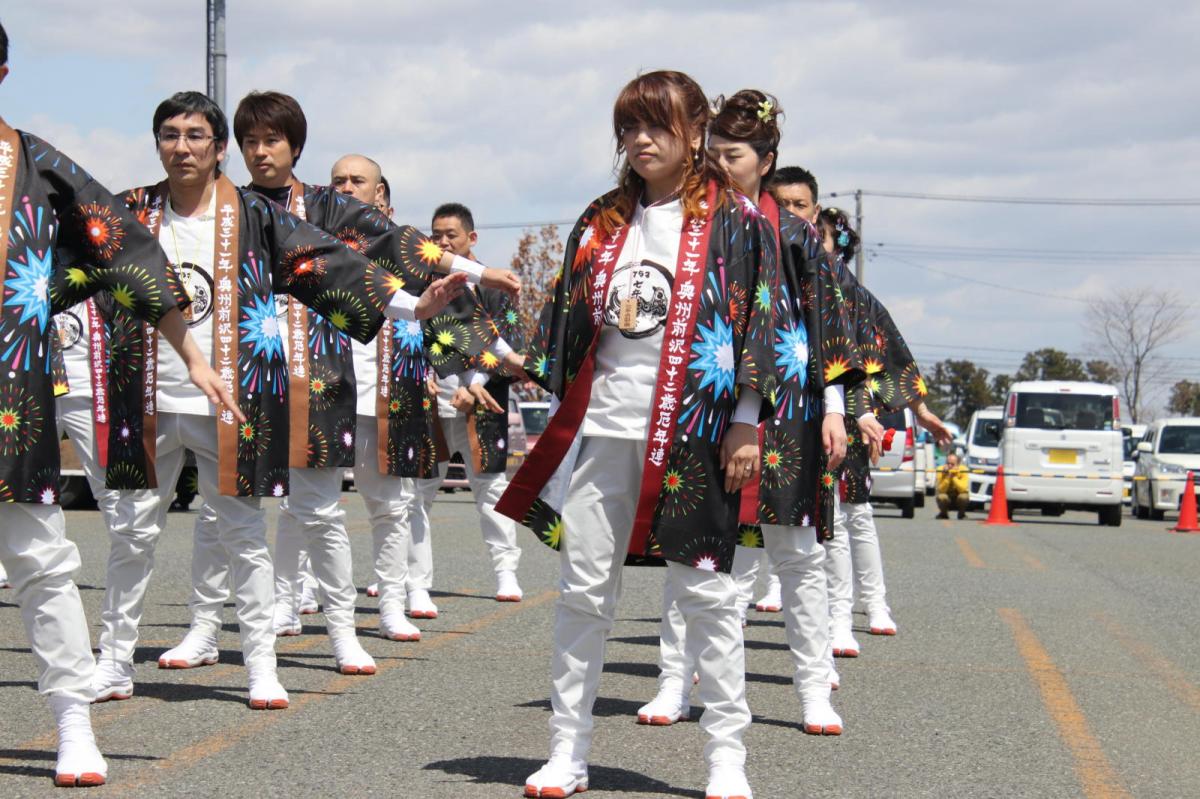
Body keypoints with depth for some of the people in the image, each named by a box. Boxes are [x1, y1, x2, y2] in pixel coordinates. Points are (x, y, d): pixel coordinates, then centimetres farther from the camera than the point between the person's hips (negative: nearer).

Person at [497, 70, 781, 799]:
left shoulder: (733, 220, 0)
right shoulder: (603, 223, 14)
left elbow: (757, 319, -4)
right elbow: (573, 323, 17)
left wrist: (745, 424, -10)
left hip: (692, 426, -4)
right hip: (602, 425, 5)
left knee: (705, 590, 0)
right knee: (583, 589, 4)